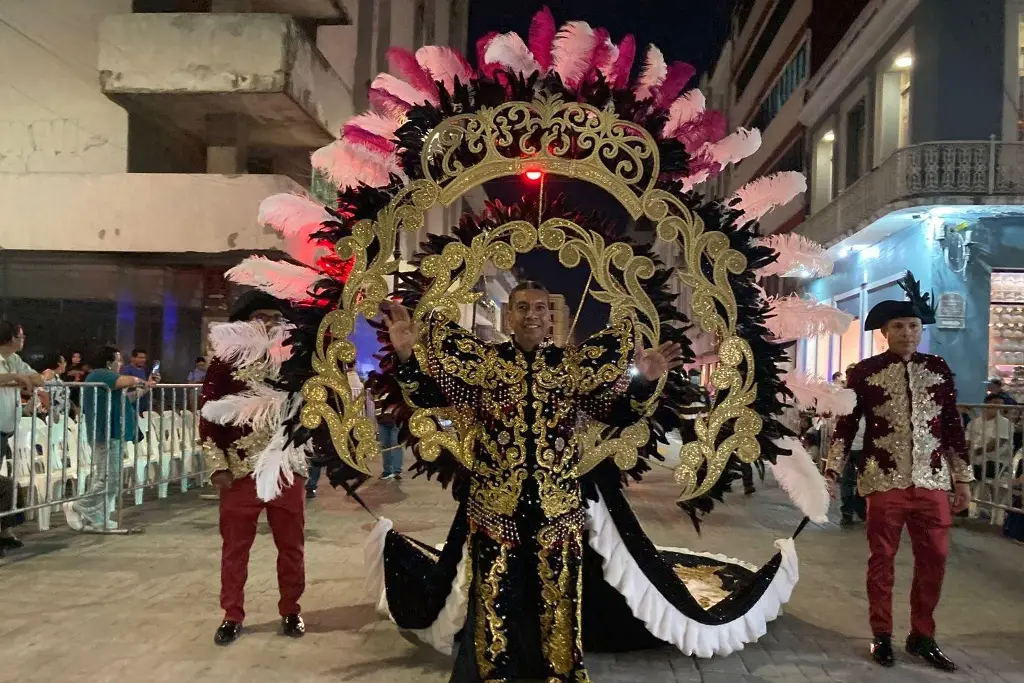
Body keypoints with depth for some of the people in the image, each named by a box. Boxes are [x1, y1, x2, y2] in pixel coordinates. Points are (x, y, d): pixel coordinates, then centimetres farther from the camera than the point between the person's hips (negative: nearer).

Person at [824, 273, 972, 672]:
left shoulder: (938, 369, 7)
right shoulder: (864, 372, -1)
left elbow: (953, 426, 10)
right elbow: (846, 426, -2)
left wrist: (963, 478, 10)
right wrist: (831, 473, -8)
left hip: (932, 482, 3)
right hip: (884, 482, -3)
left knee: (934, 560, 8)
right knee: (882, 560, 7)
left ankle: (922, 637, 26)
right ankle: (882, 636, 22)